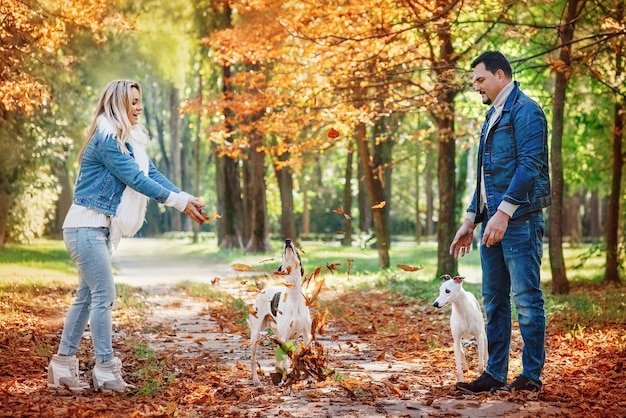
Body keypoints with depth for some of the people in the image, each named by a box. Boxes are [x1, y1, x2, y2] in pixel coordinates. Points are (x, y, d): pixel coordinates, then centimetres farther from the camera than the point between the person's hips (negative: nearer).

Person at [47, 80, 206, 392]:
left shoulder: (129, 140, 13)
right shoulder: (106, 139, -16)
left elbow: (152, 174, 7)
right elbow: (136, 179, -19)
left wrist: (187, 197, -6)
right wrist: (179, 203, -19)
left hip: (101, 228, 9)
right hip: (86, 226, -9)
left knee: (87, 296, 9)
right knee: (104, 295, -9)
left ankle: (62, 367, 13)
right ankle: (105, 371, -4)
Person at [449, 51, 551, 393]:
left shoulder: (524, 111, -8)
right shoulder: (492, 117, 20)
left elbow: (530, 165, -19)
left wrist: (504, 212, -24)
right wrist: (470, 221, 20)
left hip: (519, 220, -9)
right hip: (492, 221, 9)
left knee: (525, 298, -5)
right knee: (494, 299, 9)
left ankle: (532, 375, 2)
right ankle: (495, 374, 14)